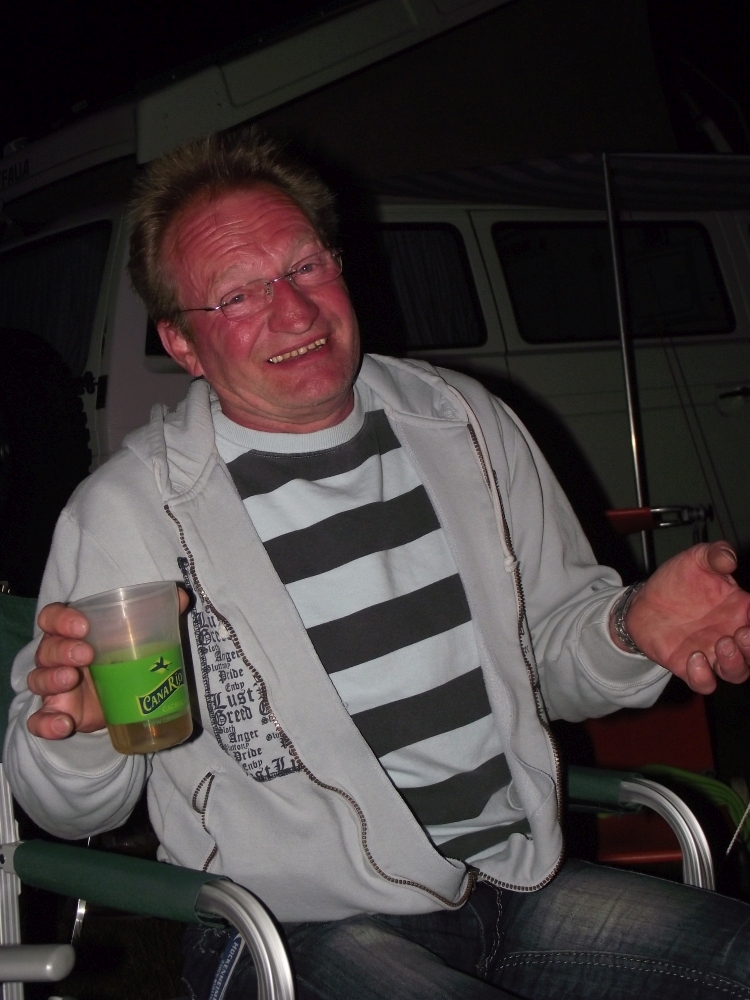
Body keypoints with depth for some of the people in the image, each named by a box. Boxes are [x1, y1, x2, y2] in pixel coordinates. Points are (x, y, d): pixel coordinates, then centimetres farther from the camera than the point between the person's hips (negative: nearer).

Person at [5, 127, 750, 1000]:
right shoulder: (127, 511, -6)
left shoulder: (469, 425, 8)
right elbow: (71, 809, -1)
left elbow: (554, 643, 16)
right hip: (300, 929, -5)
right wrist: (79, 727, -24)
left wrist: (633, 629, -6)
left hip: (520, 886, 5)